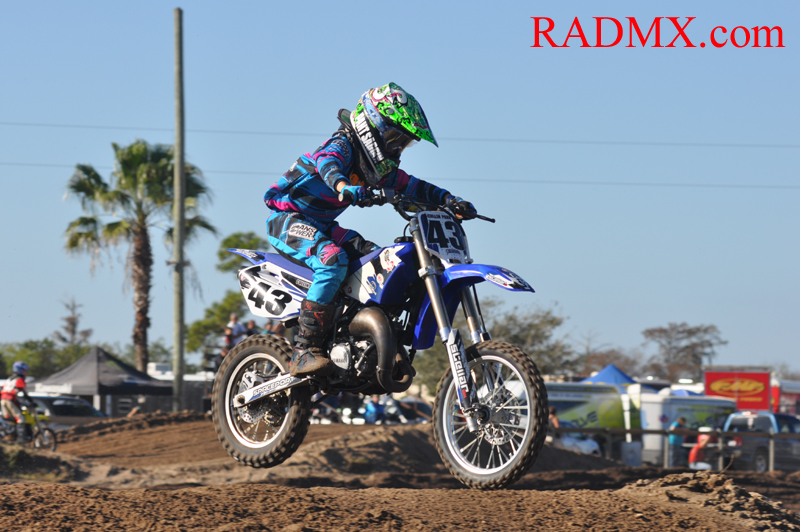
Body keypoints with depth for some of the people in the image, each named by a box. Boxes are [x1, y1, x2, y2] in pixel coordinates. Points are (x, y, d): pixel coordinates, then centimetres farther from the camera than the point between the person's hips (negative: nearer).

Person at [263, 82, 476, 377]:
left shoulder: (377, 164, 9)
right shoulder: (343, 145, -18)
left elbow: (407, 185, 10)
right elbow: (327, 163, -40)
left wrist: (448, 199, -6)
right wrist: (342, 185, -62)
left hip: (321, 225, 9)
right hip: (288, 219, -9)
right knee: (333, 259, -33)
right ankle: (304, 351, -37)